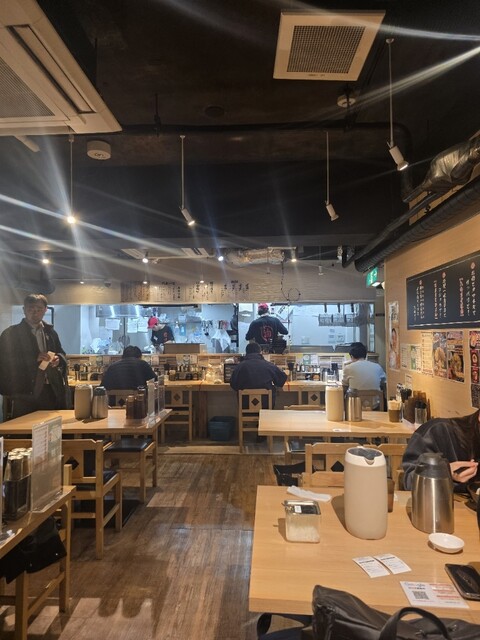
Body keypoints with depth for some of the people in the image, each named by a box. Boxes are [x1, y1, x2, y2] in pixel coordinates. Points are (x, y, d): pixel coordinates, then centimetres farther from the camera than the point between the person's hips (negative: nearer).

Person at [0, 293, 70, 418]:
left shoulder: (50, 332, 15)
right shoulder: (10, 333, 0)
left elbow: (61, 354, 18)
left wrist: (58, 359, -6)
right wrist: (34, 358, -18)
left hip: (51, 390, 4)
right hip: (24, 393, -4)